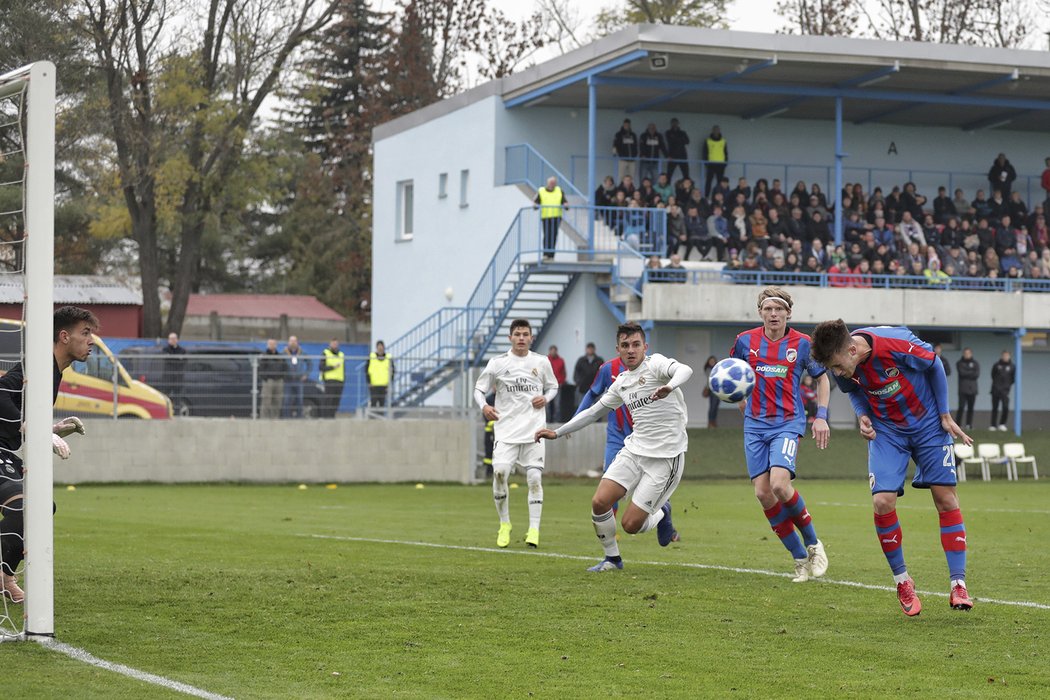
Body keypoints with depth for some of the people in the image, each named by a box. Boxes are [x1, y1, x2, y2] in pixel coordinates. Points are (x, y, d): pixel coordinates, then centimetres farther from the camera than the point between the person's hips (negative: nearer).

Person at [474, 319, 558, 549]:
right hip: (506, 429, -1)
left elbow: (553, 386, 20)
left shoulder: (541, 362, 6)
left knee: (535, 478, -6)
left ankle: (534, 530, 0)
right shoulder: (497, 363, 2)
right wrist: (484, 406, -14)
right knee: (499, 473, -13)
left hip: (533, 429, 1)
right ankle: (504, 525, 6)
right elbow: (479, 389, 7)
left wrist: (545, 398, -2)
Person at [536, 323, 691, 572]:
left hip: (666, 456, -6)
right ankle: (612, 558, 14)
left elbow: (685, 370, -31)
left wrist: (669, 387, -53)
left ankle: (661, 514, 26)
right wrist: (557, 432, 22)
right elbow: (595, 411, 24)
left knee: (631, 525, -9)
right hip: (634, 449, 7)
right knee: (599, 502, -9)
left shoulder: (655, 363, -9)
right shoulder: (621, 382, 12)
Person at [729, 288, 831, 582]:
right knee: (763, 494, -5)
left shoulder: (802, 343, -3)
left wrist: (821, 416, 1)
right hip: (755, 425, 3)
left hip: (788, 423, -3)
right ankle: (800, 558, 7)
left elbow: (822, 378, 10)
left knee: (779, 485, -23)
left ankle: (812, 544, 0)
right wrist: (741, 402, 7)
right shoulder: (745, 341, 3)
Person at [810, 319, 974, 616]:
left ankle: (958, 585, 1)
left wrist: (945, 415, -5)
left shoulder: (896, 344, -30)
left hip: (928, 423, -2)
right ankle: (902, 581, 4)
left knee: (946, 499, -5)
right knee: (883, 501, -14)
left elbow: (934, 366, -11)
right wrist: (863, 415, -11)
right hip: (886, 430, 3)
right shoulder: (842, 366, -16)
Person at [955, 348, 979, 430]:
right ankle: (957, 424, -10)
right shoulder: (960, 363, 8)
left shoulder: (975, 364, 11)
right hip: (962, 389, -2)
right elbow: (962, 372, -10)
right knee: (961, 407, -11)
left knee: (970, 408, 2)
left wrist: (966, 373, -7)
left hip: (972, 389, 2)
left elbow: (977, 375, -3)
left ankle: (969, 424, 5)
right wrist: (971, 373, -4)